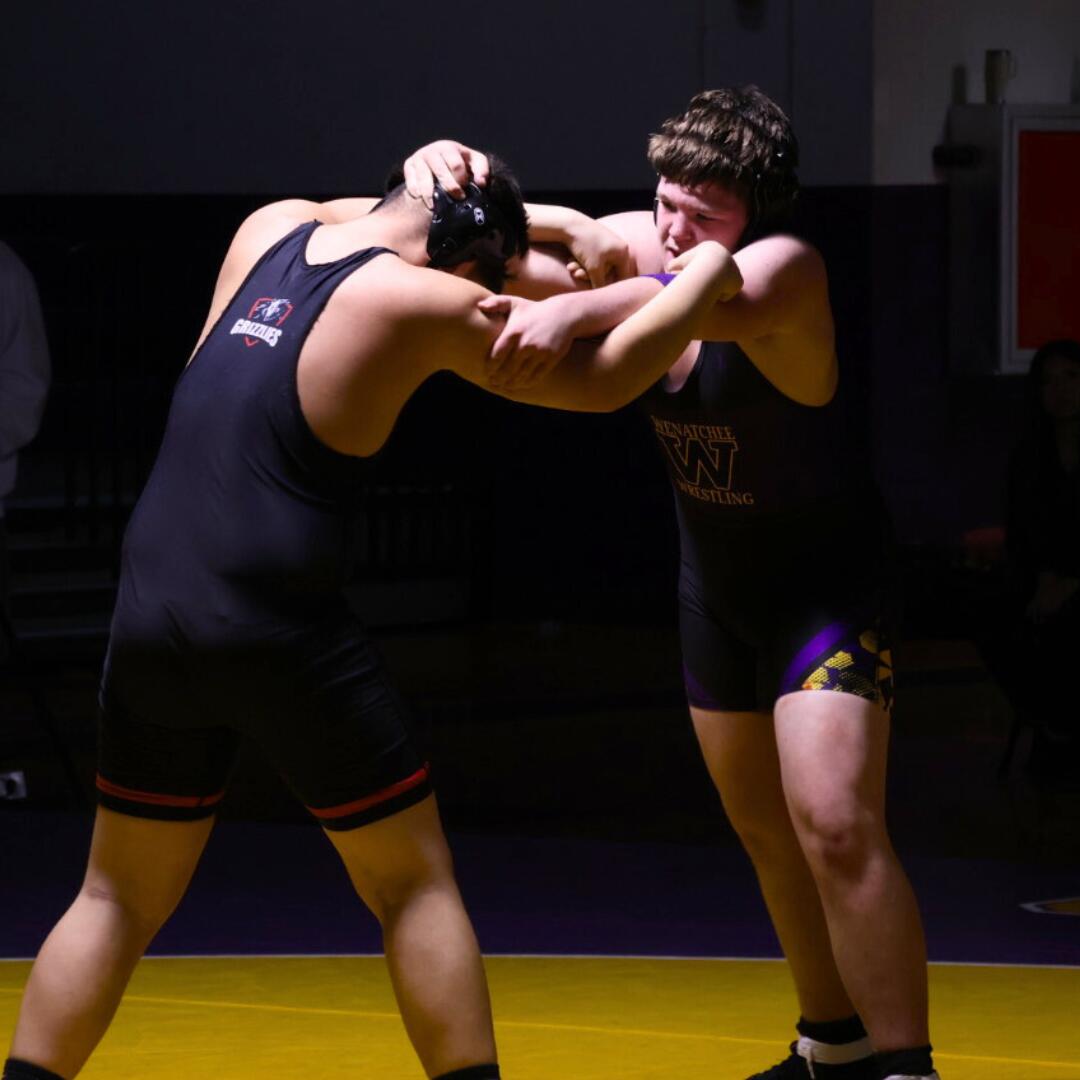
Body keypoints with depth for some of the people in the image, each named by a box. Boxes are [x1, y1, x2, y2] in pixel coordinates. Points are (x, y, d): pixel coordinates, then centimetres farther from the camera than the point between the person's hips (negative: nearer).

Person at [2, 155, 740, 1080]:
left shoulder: (269, 229, 11)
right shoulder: (424, 302, -4)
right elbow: (609, 375, 4)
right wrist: (710, 273, 19)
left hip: (150, 621, 5)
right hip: (281, 633, -5)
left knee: (121, 898, 17)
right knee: (413, 883, 10)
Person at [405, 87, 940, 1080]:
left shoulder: (785, 267, -28)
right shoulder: (635, 246, -10)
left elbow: (722, 300, -51)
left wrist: (576, 309, -67)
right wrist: (445, 179, -30)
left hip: (826, 576, -7)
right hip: (717, 579, 7)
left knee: (835, 825, -20)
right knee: (764, 826, 17)